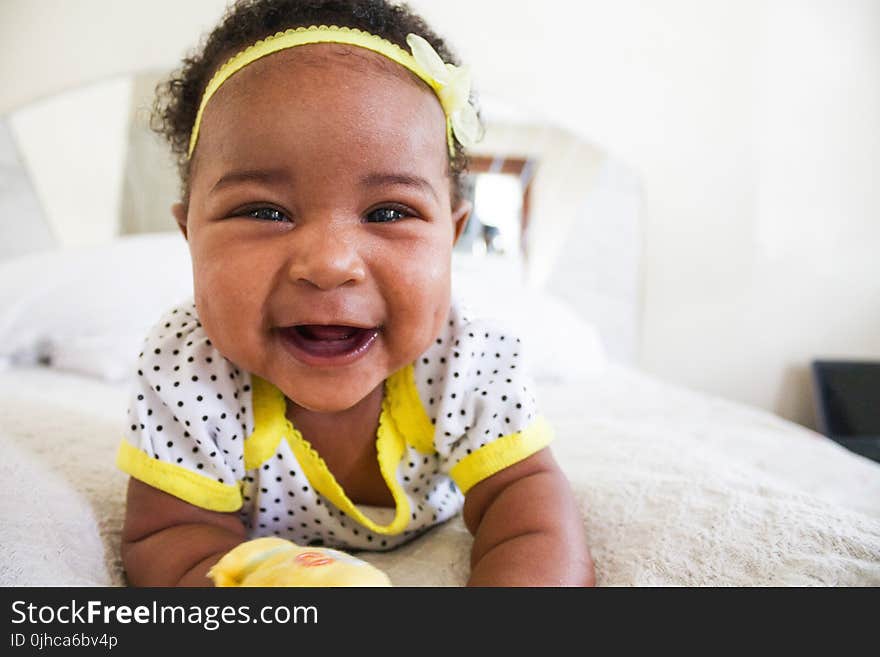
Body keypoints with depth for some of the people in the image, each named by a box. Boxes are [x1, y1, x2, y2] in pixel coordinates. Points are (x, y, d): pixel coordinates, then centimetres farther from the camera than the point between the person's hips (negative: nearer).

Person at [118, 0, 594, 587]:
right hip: (267, 558, 1)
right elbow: (170, 534, -25)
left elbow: (525, 492, -25)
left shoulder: (474, 364, -32)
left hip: (429, 554, 0)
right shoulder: (185, 371, -33)